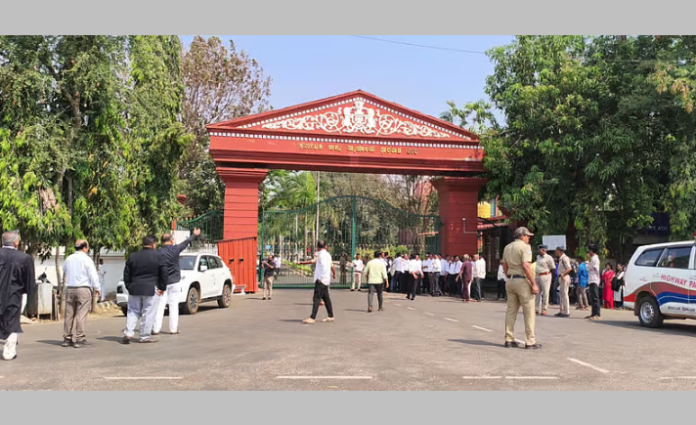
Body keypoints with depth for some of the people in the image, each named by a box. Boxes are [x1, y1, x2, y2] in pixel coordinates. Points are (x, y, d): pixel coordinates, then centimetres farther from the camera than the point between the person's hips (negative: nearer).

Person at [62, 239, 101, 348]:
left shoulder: (68, 259, 12)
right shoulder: (86, 259, -7)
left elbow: (64, 275, 23)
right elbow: (93, 275, -10)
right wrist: (97, 288, -2)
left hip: (69, 289, 6)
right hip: (83, 289, -6)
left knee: (69, 314, 10)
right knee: (81, 315, -5)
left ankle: (67, 338, 14)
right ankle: (79, 339, -6)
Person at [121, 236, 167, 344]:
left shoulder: (132, 256, 6)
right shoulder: (158, 256, -5)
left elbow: (126, 274, 9)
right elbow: (163, 273, -3)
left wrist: (129, 287, 17)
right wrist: (162, 287, 6)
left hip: (134, 288, 4)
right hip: (150, 289, -4)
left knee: (133, 311, 13)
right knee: (148, 313, 3)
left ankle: (128, 333, 2)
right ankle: (145, 336, 5)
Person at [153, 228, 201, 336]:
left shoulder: (157, 253, -7)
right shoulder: (175, 249, -4)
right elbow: (186, 242, 12)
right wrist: (195, 235, 28)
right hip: (175, 282, 1)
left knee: (159, 306, 2)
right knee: (174, 306, 5)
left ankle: (156, 329, 1)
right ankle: (173, 329, 7)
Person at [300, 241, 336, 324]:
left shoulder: (322, 255, -13)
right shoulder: (327, 254, 15)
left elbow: (325, 267, -23)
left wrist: (321, 278, -21)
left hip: (321, 280, -9)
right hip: (325, 281, 9)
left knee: (316, 299, -11)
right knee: (326, 298, 14)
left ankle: (312, 318, -14)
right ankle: (330, 316, 19)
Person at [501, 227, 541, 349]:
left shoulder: (507, 247, 13)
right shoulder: (525, 247, -10)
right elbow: (526, 266, -20)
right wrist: (534, 284, -18)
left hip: (510, 281, 8)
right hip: (522, 281, -7)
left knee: (511, 311, 11)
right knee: (529, 312, 0)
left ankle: (509, 339, 14)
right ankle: (530, 342, 1)